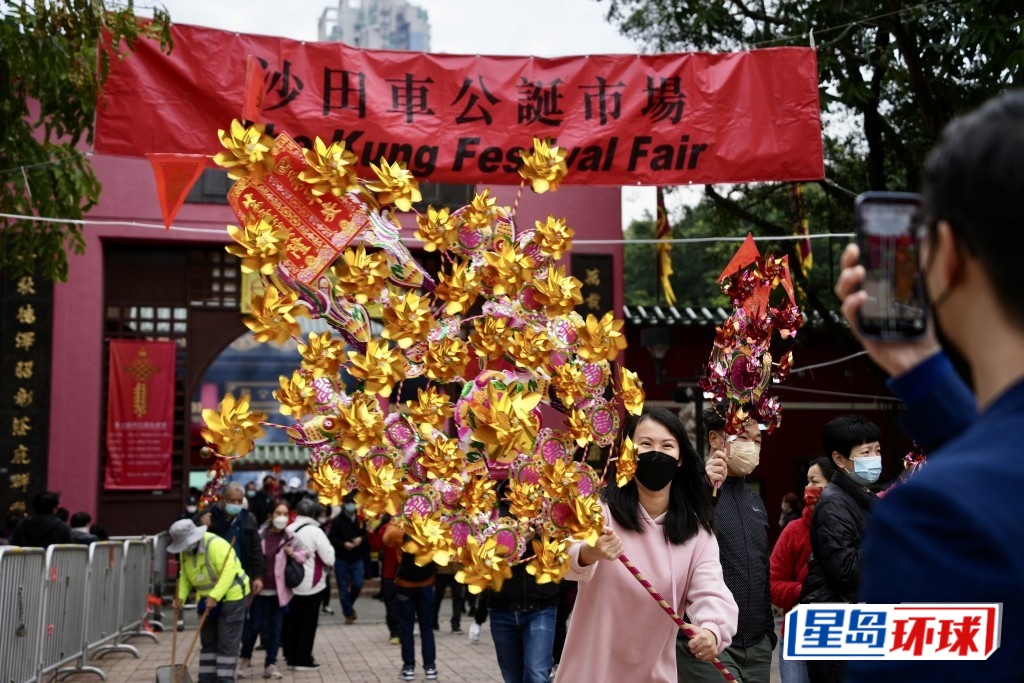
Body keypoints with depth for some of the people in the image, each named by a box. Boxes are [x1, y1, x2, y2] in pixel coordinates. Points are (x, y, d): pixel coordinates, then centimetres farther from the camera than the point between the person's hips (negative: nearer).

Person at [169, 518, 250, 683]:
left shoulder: (216, 545, -25)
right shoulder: (185, 551, 1)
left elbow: (228, 572, -32)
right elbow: (185, 576, 8)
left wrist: (214, 596, -37)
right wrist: (180, 597, -8)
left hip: (231, 597, -8)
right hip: (209, 600, 8)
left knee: (227, 643, -7)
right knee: (208, 641, 10)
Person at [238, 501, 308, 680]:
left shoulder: (290, 537, 0)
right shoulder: (259, 535, -6)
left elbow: (304, 556, 8)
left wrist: (294, 554, -12)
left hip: (279, 590, 2)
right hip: (260, 589, -2)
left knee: (275, 628, 6)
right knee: (254, 626, 1)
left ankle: (270, 665, 14)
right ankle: (245, 659, 23)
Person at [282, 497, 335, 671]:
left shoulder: (288, 530, -2)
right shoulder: (315, 531, -15)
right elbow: (329, 558, -15)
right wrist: (327, 566, 5)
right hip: (312, 584, -5)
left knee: (292, 620, 14)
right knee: (308, 621, 4)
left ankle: (291, 656, 20)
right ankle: (303, 659, 5)